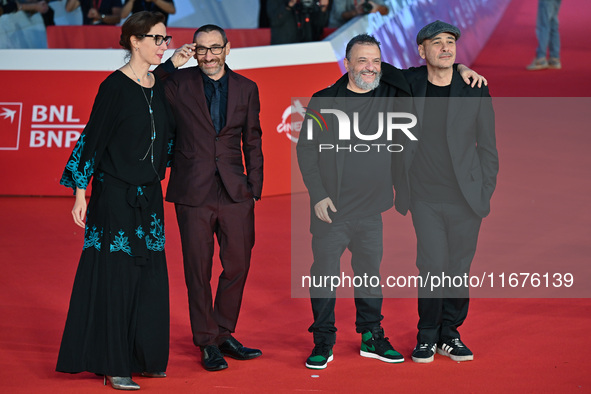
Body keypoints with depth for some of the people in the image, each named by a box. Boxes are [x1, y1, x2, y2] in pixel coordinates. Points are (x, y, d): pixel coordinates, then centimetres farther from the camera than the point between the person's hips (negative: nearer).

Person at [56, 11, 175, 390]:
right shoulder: (115, 86, -11)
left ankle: (144, 356, 20)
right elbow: (94, 136, -11)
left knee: (150, 277, 9)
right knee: (115, 275, -3)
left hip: (149, 195, 7)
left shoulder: (160, 86, 9)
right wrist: (81, 191, -13)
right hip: (115, 193, -7)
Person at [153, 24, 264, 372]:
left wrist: (255, 189, 7)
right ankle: (207, 342, 17)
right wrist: (171, 63, -12)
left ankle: (224, 334, 24)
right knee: (199, 271, 4)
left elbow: (252, 141, 12)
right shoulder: (178, 83, 0)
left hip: (235, 193, 2)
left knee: (238, 265, 6)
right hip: (194, 193, -2)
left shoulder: (246, 88, 8)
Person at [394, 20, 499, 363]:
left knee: (458, 269, 5)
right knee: (433, 265, -7)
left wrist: (485, 192, 1)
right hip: (425, 197, 0)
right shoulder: (408, 84, 0)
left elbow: (487, 146, 5)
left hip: (465, 197, 0)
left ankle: (449, 334, 22)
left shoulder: (475, 91, -1)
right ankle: (427, 336, 10)